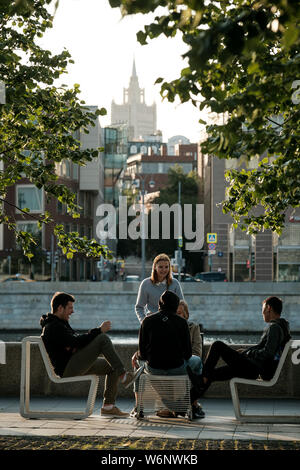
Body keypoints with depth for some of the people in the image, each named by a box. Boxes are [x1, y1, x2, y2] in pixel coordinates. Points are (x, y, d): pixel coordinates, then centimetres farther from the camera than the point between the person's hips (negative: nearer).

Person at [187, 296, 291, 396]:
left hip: (255, 369, -10)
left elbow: (268, 353, -25)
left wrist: (247, 353, -11)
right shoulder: (283, 326, 14)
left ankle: (203, 379, 3)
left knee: (218, 345, -5)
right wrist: (245, 351, 15)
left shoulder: (274, 327, -16)